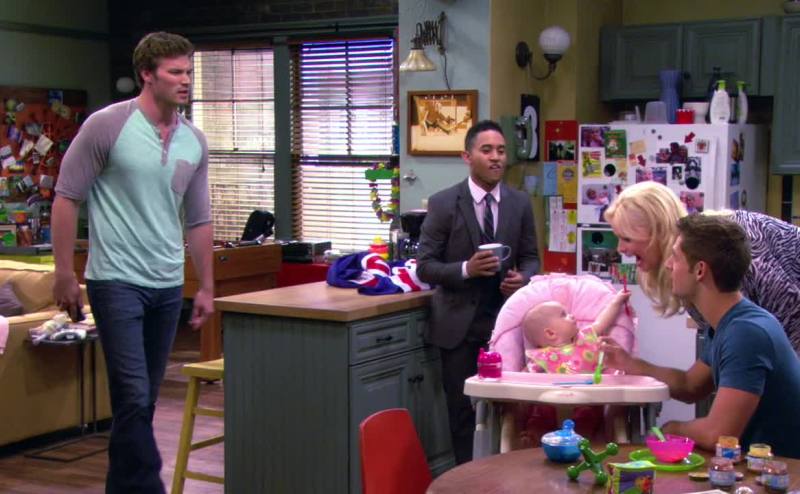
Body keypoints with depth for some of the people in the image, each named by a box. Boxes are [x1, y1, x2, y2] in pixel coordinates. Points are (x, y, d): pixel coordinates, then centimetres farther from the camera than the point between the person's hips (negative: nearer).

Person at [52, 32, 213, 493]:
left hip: (169, 286, 6)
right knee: (134, 398, -10)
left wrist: (207, 287, 13)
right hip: (117, 281, -6)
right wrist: (65, 274, -7)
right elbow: (67, 198, -5)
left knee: (144, 401, 12)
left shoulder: (195, 142, 7)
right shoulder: (107, 125, -9)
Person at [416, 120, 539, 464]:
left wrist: (523, 277, -12)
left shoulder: (520, 203, 4)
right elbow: (425, 266, -6)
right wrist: (466, 269, -22)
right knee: (462, 410, 8)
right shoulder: (443, 203, -6)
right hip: (460, 323, -2)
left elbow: (530, 257, 11)